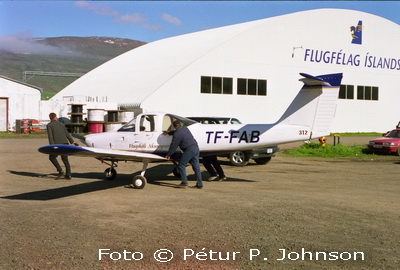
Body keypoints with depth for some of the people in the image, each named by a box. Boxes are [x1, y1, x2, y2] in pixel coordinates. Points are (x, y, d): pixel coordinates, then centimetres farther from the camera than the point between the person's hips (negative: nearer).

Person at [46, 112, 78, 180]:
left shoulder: (49, 125, 4)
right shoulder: (61, 124, 18)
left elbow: (50, 136, -8)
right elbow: (67, 134, 21)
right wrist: (72, 141, 31)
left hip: (57, 145, -5)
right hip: (65, 144, 5)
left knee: (52, 157, 16)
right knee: (65, 159, 18)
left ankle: (60, 171, 3)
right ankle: (68, 175, 9)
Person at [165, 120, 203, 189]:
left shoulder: (177, 134, -8)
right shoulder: (185, 128, 17)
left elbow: (173, 146, -3)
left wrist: (169, 154, 9)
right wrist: (168, 133, 52)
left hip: (189, 150, -9)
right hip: (196, 148, 9)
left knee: (181, 165, 2)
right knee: (196, 166, 9)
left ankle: (184, 182, -3)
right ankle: (199, 184, 8)